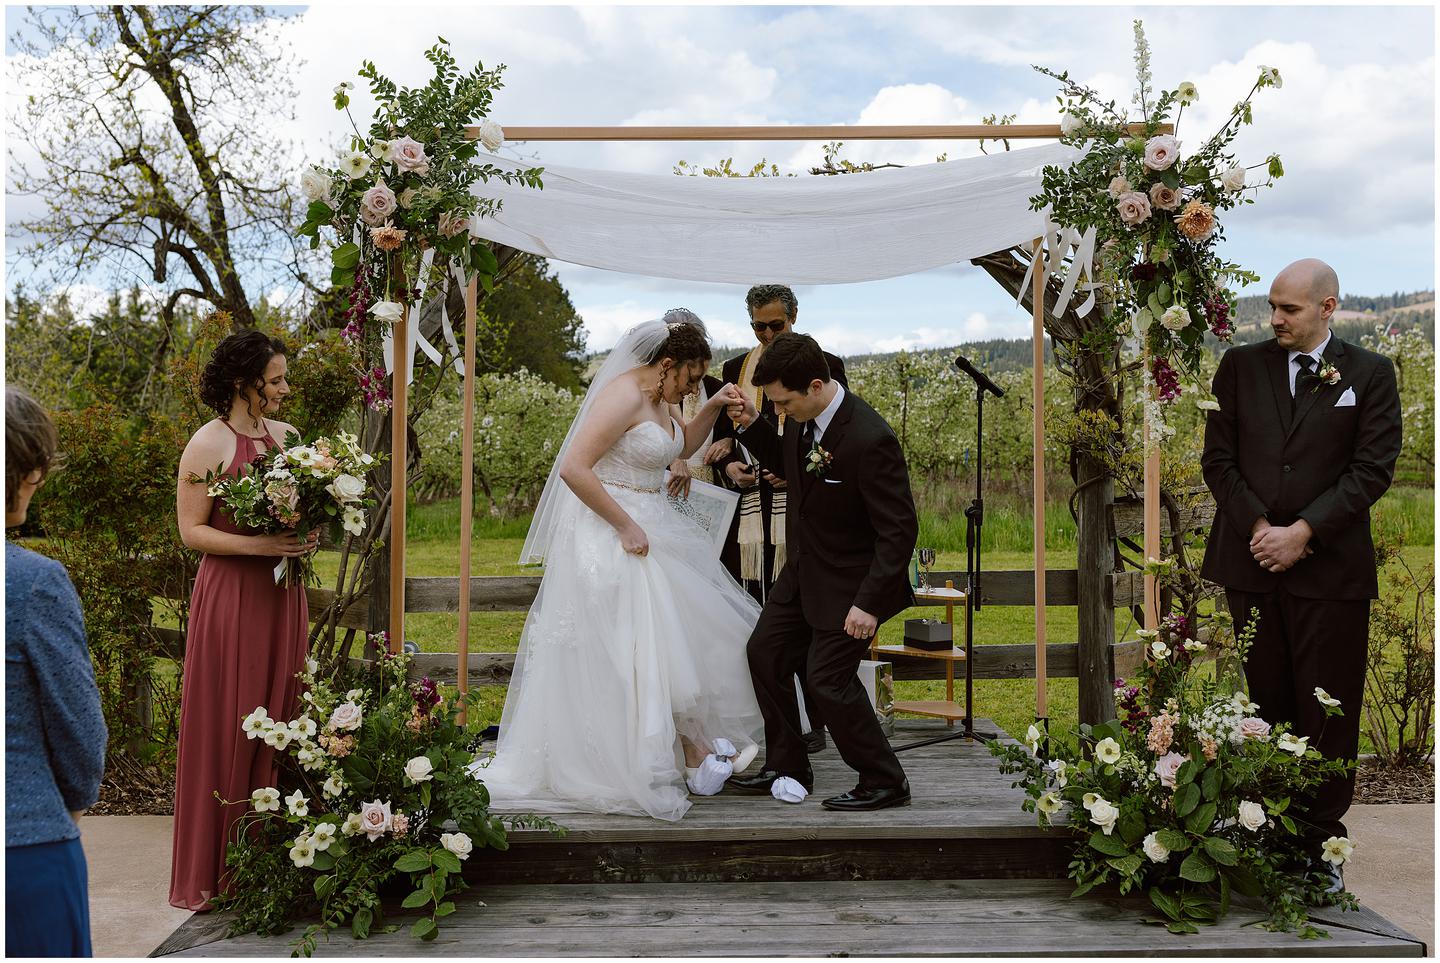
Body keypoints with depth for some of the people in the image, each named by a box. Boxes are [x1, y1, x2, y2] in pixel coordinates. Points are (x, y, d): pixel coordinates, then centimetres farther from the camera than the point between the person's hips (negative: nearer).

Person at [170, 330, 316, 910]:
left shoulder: (286, 435, 10)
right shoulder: (209, 443, -7)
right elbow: (192, 531, -9)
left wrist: (307, 535, -2)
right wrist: (259, 545, -20)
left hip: (282, 594, 6)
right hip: (230, 596, -6)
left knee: (278, 720, 7)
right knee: (225, 726, -1)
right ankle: (210, 871, 10)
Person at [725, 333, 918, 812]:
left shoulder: (870, 440, -29)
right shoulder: (806, 419, -5)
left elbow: (899, 530, -25)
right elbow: (788, 465, 17)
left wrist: (869, 602, -27)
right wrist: (752, 425, -1)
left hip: (848, 582, -9)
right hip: (804, 571, 9)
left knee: (828, 678, -6)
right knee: (764, 653, 14)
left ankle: (884, 782, 13)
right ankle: (787, 768, 28)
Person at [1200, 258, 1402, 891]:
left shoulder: (1370, 374, 3)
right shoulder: (1241, 365, 9)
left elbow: (1373, 469, -3)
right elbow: (1218, 458, 5)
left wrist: (1303, 531, -12)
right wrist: (1256, 527, -7)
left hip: (1330, 567, -2)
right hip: (1252, 559, 2)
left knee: (1328, 713, 2)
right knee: (1267, 704, 8)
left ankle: (1321, 844, 12)